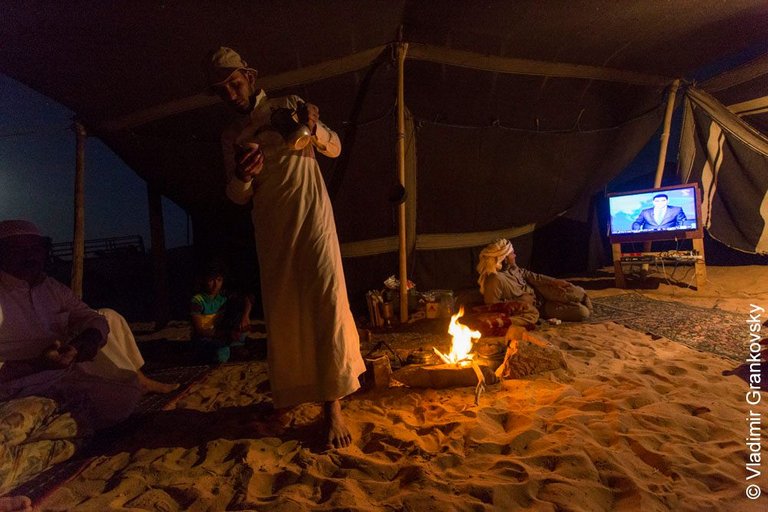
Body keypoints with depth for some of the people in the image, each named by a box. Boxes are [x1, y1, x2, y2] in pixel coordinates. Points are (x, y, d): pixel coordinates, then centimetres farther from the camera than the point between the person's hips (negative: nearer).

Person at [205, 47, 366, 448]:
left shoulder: (290, 106, 9)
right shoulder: (231, 137, 16)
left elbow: (334, 149, 7)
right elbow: (237, 196, 10)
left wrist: (315, 128, -15)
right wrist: (242, 175, -13)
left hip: (310, 215, -3)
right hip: (270, 228, 4)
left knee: (327, 303, -13)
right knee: (281, 312, 6)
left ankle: (333, 405, -7)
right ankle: (290, 393, 23)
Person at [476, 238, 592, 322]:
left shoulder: (510, 267, -8)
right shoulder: (495, 279, -35)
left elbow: (528, 275, 6)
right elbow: (493, 305, -29)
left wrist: (554, 281, 2)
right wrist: (520, 301, -23)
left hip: (537, 291, 7)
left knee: (577, 293, 3)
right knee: (581, 312, -9)